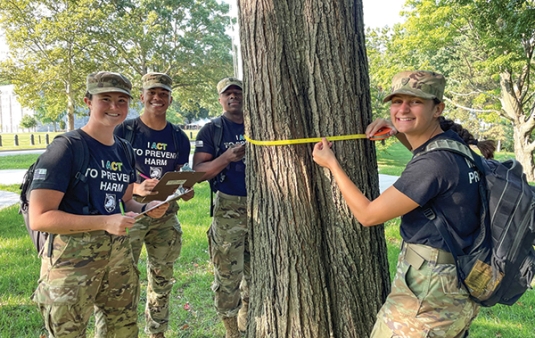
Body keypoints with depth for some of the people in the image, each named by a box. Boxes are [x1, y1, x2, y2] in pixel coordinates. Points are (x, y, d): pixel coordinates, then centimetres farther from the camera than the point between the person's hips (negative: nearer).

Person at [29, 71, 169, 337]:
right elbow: (39, 218, -17)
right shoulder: (66, 148, -13)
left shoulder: (124, 151, 10)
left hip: (119, 252, 7)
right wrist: (104, 222, -23)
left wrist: (146, 208, 0)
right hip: (71, 258, -7)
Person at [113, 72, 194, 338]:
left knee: (162, 279, 15)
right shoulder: (124, 131, -6)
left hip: (165, 215, 4)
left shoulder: (179, 137, 7)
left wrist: (186, 191, -7)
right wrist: (136, 188, -26)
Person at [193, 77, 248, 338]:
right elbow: (198, 172, -10)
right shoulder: (211, 130, -3)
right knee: (227, 274, 1)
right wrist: (226, 157, -24)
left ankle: (246, 310, 39)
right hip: (228, 208, -3)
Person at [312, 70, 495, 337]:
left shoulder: (435, 163, -24)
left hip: (429, 292, -9)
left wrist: (331, 163, -8)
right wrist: (396, 129, 8)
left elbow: (368, 214, -18)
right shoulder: (451, 141, 2)